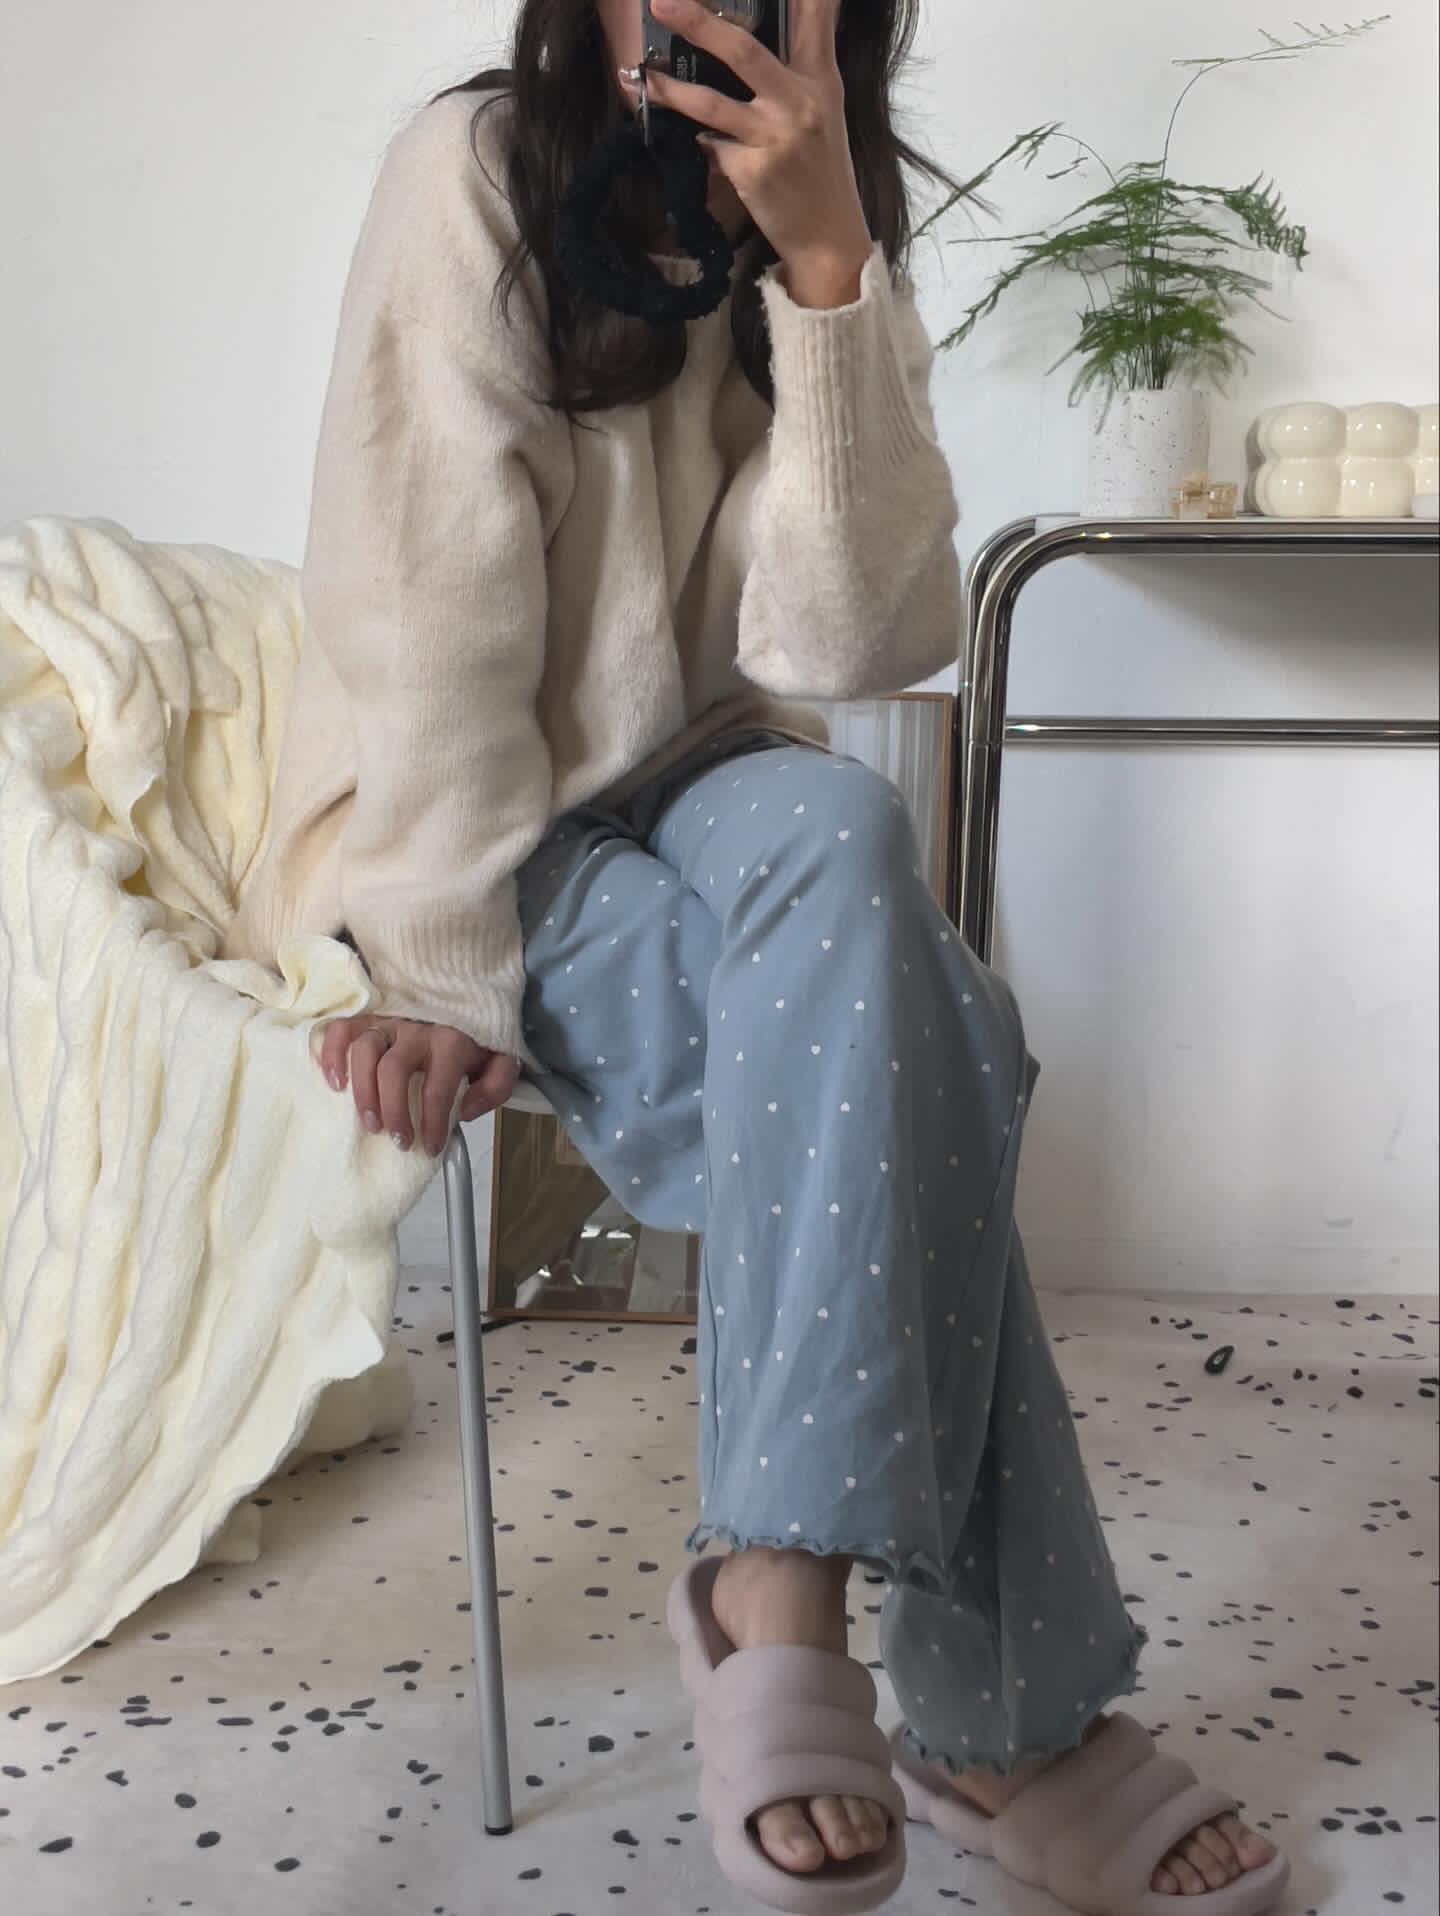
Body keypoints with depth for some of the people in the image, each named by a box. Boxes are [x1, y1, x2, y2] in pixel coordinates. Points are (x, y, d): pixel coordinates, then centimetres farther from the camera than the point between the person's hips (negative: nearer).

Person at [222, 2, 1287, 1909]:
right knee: (916, 1043, -28)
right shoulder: (479, 174, -11)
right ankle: (1007, 1704, -22)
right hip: (460, 851, -4)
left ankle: (783, 1586, -27)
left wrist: (830, 264, -22)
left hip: (711, 809, 4)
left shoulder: (836, 234, 1)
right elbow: (430, 622, -17)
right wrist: (446, 978, -24)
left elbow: (862, 638, -14)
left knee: (822, 826, -31)